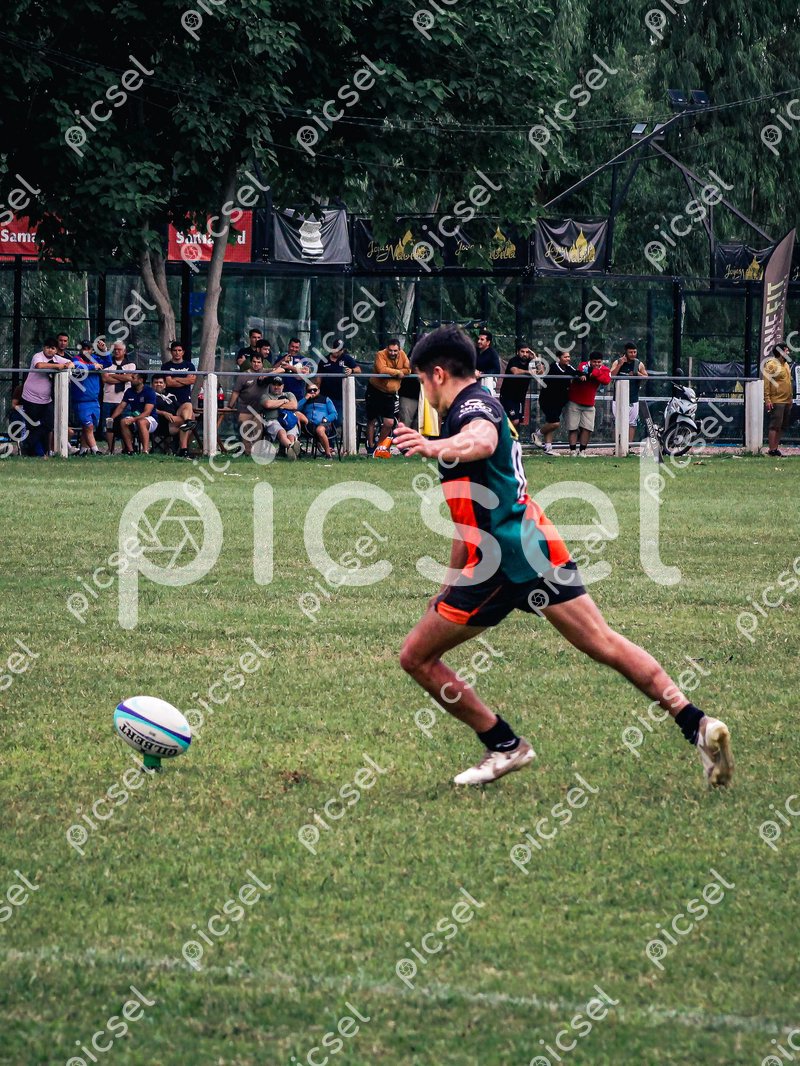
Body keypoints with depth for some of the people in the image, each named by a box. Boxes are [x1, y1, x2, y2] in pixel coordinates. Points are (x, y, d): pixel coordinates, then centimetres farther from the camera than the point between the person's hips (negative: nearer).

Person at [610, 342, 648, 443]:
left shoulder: (639, 364, 6)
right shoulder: (617, 362, 2)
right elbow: (611, 375, -10)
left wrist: (637, 373, -11)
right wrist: (620, 365, -17)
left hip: (633, 400, 1)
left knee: (632, 423, 1)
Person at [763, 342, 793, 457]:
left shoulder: (786, 365, 17)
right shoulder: (771, 365, -9)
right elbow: (766, 383, -13)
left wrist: (790, 399, 21)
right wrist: (767, 399, -19)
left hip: (787, 402, 8)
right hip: (776, 402, -8)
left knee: (782, 426, 9)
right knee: (774, 425, -8)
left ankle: (776, 448, 14)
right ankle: (772, 450, -6)